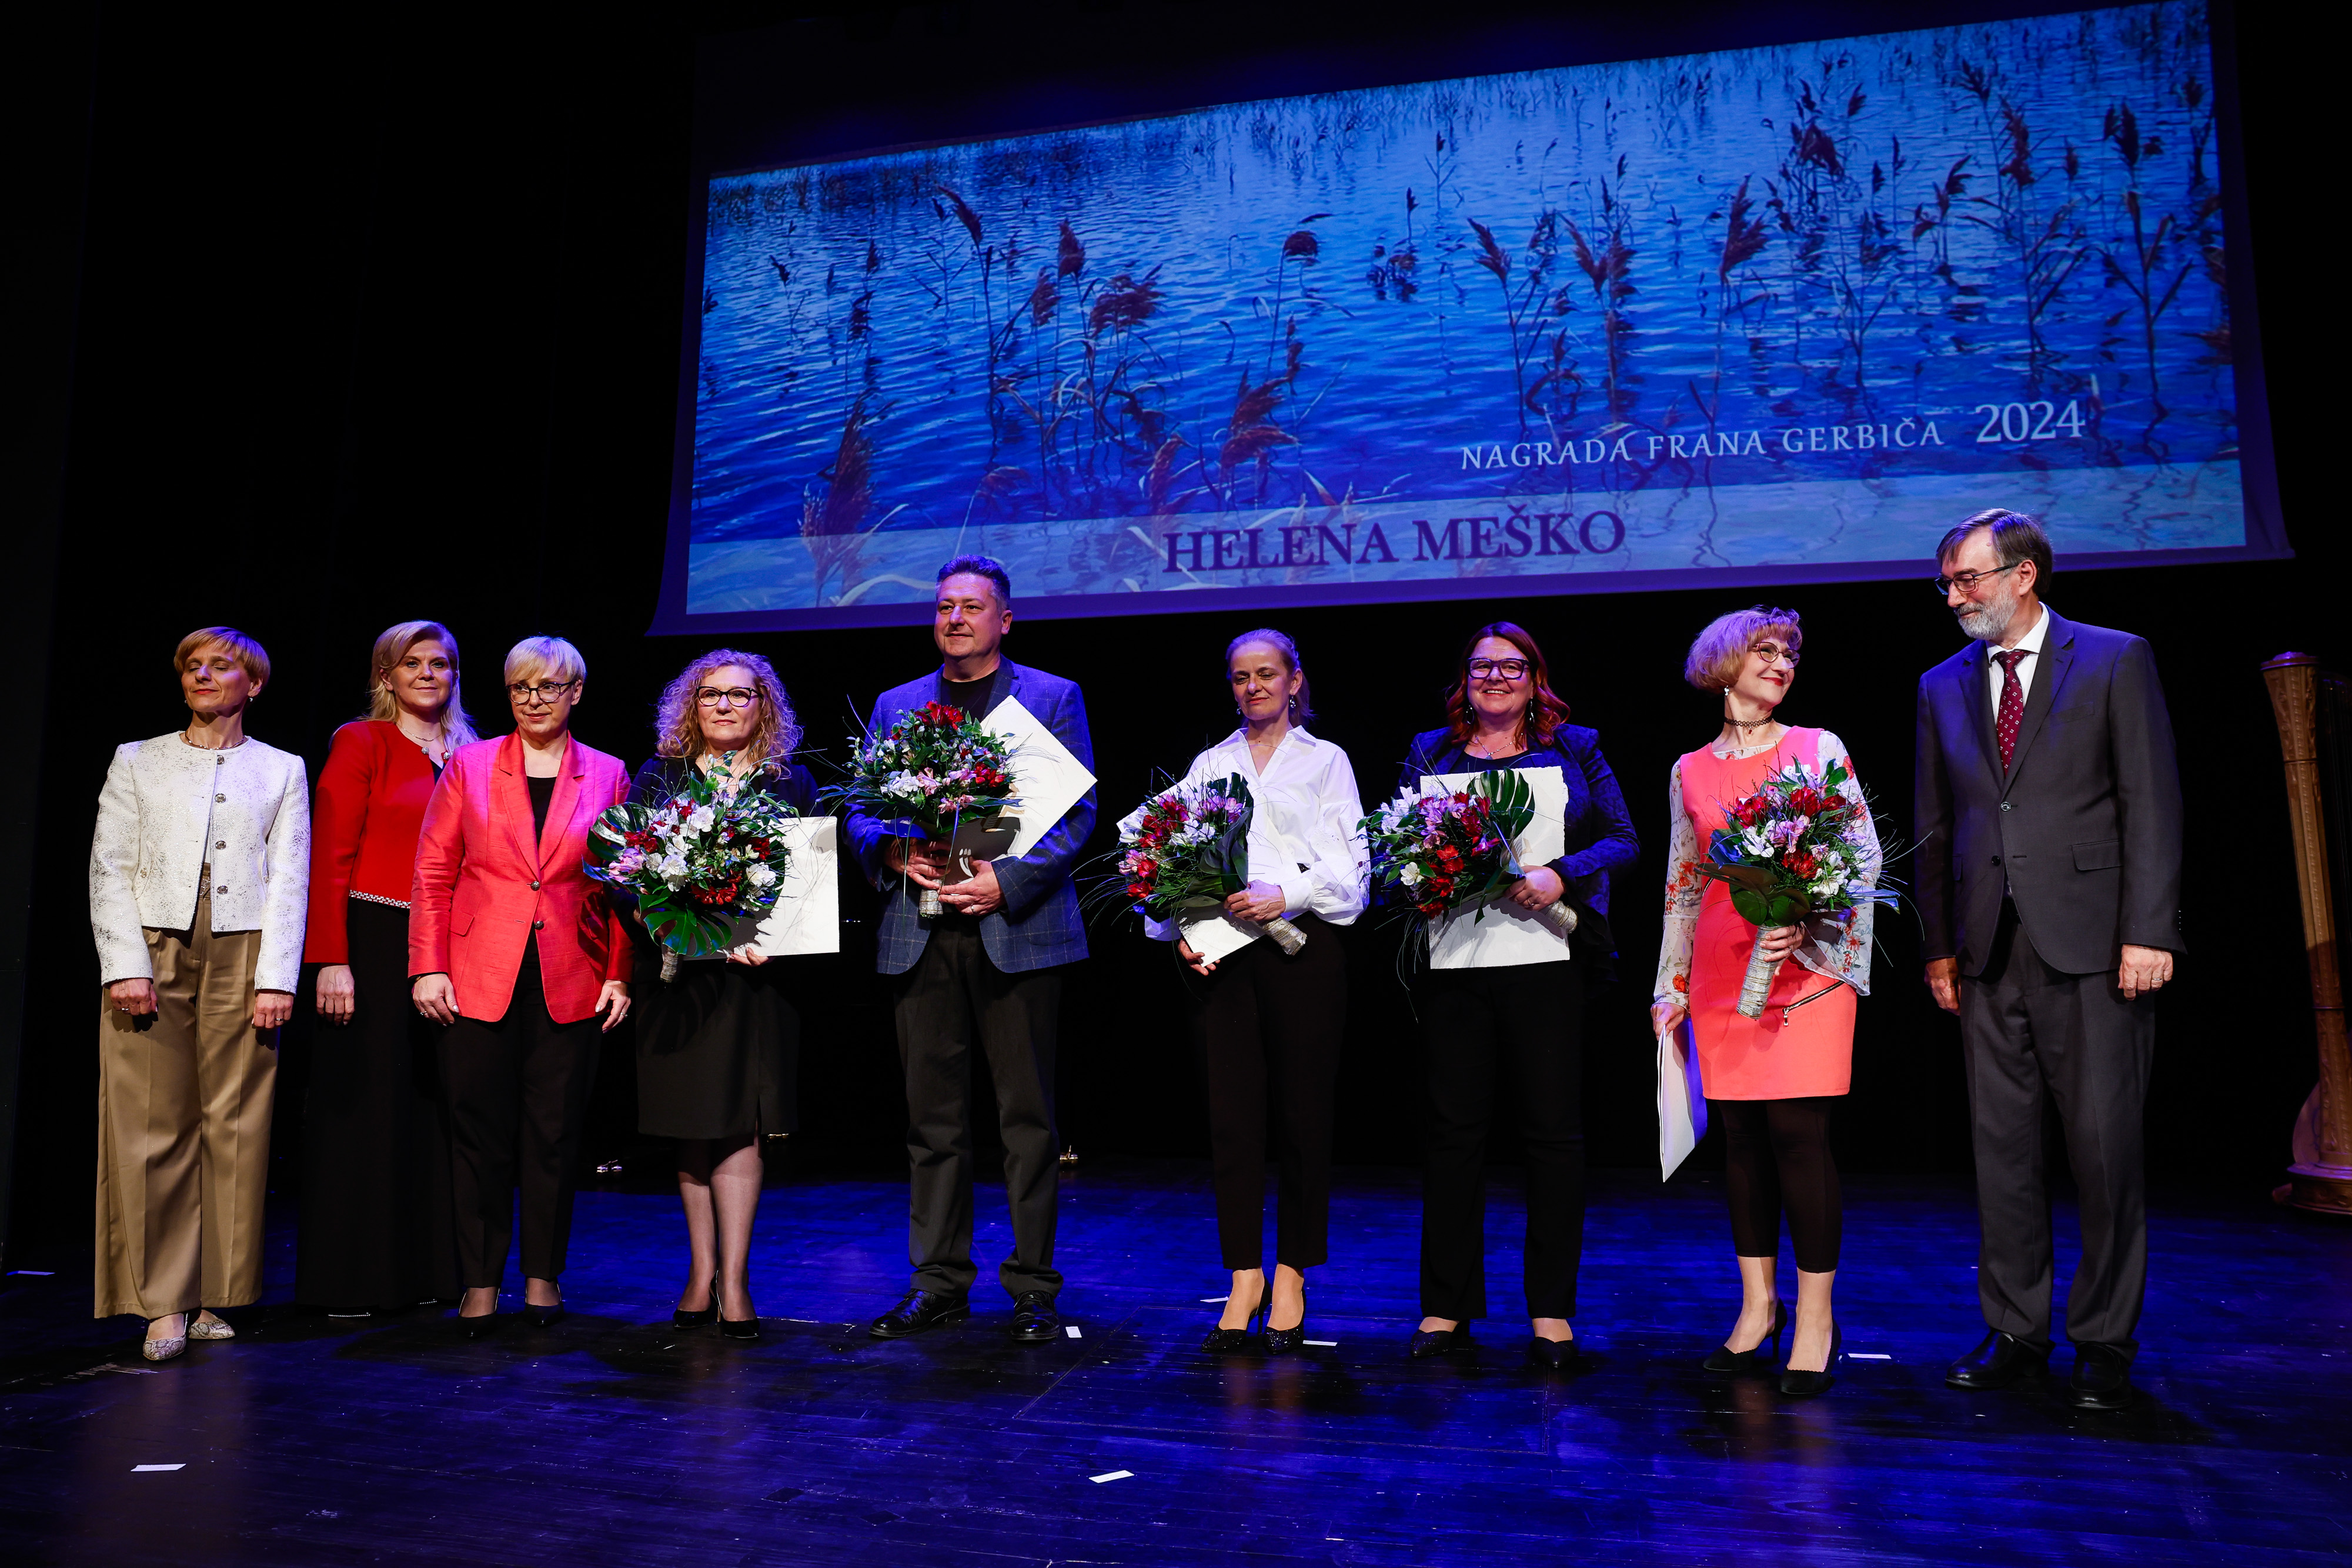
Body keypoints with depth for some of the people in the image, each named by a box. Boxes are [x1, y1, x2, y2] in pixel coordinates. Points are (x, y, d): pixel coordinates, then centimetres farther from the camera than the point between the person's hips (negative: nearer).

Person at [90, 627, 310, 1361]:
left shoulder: (281, 771, 13)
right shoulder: (137, 762, 15)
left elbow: (289, 879, 5)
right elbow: (109, 869, 6)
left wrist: (276, 977, -6)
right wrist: (126, 966, -7)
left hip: (243, 960, 0)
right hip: (154, 955, 1)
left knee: (236, 1128, -1)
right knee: (151, 1128, -3)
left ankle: (219, 1298, 8)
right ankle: (164, 1304, 3)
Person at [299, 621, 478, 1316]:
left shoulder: (469, 756, 13)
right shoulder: (361, 743, 0)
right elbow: (329, 859, -6)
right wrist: (332, 960, -14)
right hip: (374, 944, -4)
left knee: (436, 1104, 7)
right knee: (365, 1106, 1)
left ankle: (423, 1270, 17)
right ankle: (351, 1278, 11)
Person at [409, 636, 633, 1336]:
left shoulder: (608, 775, 7)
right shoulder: (469, 765, 6)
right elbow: (433, 874, 5)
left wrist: (620, 975, 0)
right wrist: (428, 967, -3)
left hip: (571, 982, 0)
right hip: (478, 978, 0)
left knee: (555, 1134, 6)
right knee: (479, 1134, 4)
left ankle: (543, 1278, 19)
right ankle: (480, 1283, 16)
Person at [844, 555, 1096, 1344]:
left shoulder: (1053, 698, 6)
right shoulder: (895, 706, 16)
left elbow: (1078, 814, -1)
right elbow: (862, 812, 14)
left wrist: (1008, 881, -14)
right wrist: (892, 851, -8)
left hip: (1017, 930, -3)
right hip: (921, 932, 3)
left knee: (1028, 1116, 2)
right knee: (932, 1117, 8)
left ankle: (1033, 1287, 12)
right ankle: (939, 1282, 19)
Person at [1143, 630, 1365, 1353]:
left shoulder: (1325, 761, 10)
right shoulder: (1209, 764, 17)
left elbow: (1347, 866, 1)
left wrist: (1285, 896, -15)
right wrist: (1181, 928, -5)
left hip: (1301, 947, -2)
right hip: (1220, 950, 2)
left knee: (1303, 1112, 0)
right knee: (1232, 1115, 0)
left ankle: (1291, 1277, 11)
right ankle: (1245, 1277, 8)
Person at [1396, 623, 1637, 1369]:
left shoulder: (1574, 749, 11)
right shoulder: (1429, 754, 14)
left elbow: (1623, 838, 4)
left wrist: (1562, 875, -13)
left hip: (1546, 957, -1)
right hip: (1452, 961, 1)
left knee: (1554, 1131, 1)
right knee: (1453, 1129, 4)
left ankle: (1551, 1312, 12)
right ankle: (1447, 1307, 15)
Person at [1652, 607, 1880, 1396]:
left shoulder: (1819, 749, 5)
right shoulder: (1689, 771, 11)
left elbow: (1866, 859, 0)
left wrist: (1805, 926, -17)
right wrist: (1671, 987, 13)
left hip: (1807, 964, -3)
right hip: (1720, 974, 3)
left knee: (1798, 1132, -7)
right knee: (1740, 1135, 6)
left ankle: (1815, 1314, 4)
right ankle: (1757, 1304, 17)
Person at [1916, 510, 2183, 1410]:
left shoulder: (2115, 660, 2)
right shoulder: (1944, 686, 13)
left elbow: (2152, 803, -4)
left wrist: (2148, 931, -11)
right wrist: (1939, 945, 10)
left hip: (2092, 943, -4)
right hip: (1989, 949, 4)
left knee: (2104, 1145, 0)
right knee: (2001, 1143, 8)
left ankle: (2104, 1345, 13)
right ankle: (2015, 1333, 19)